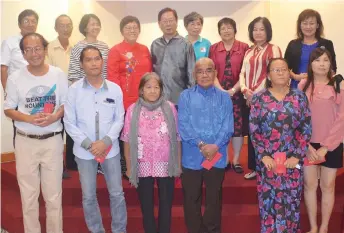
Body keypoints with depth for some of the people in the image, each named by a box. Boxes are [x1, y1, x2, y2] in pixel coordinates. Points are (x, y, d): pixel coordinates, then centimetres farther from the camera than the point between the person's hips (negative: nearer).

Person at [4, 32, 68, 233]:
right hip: (25, 141, 1)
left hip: (53, 140, 0)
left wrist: (55, 117, -17)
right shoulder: (15, 78, -4)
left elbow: (66, 103, 3)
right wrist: (30, 118, -16)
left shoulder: (59, 75, -4)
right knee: (28, 194, 13)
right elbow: (8, 109, 1)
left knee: (54, 193, 10)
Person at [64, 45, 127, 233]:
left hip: (110, 150, 1)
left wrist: (105, 142, -13)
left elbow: (119, 119, 0)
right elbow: (69, 123, -4)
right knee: (88, 197, 12)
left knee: (117, 194, 10)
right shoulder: (74, 90, -5)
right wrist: (88, 144, -12)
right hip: (84, 152, 0)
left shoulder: (115, 89, -3)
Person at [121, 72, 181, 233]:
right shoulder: (133, 110, -3)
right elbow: (127, 141, 0)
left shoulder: (170, 108, -3)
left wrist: (178, 164, 2)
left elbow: (177, 138, 1)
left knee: (166, 205, 12)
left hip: (166, 166, 0)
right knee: (146, 206, 13)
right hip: (143, 166, 0)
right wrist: (129, 167, 1)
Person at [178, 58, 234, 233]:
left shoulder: (224, 97, 6)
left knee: (214, 198, 14)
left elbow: (228, 126, -3)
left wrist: (215, 146, -18)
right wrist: (201, 144, -17)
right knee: (191, 199, 10)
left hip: (217, 156, 1)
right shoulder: (186, 96, 2)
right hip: (192, 156, 0)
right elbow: (183, 125, -7)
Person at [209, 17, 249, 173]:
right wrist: (221, 90, -11)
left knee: (238, 125, 2)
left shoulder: (244, 47, 1)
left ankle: (236, 160, 15)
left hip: (237, 93, -1)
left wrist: (233, 90, -13)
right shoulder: (214, 48, 6)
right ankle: (224, 159, 18)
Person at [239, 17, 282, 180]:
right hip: (249, 98, 5)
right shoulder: (249, 52, 18)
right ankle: (254, 168, 17)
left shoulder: (273, 49, 0)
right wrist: (244, 89, -7)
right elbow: (243, 73, 12)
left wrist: (256, 93, -14)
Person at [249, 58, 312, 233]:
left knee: (292, 201, 9)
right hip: (267, 160, -1)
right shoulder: (259, 98, 0)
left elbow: (306, 128, 1)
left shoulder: (299, 97, 3)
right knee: (269, 201, 6)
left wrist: (297, 156, -6)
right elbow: (253, 130, -2)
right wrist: (263, 155, -9)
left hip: (293, 160, 1)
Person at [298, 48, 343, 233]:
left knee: (327, 186, 10)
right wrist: (307, 145, -10)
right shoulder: (303, 85, 0)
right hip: (307, 144, 1)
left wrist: (325, 147, -12)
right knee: (310, 185, 10)